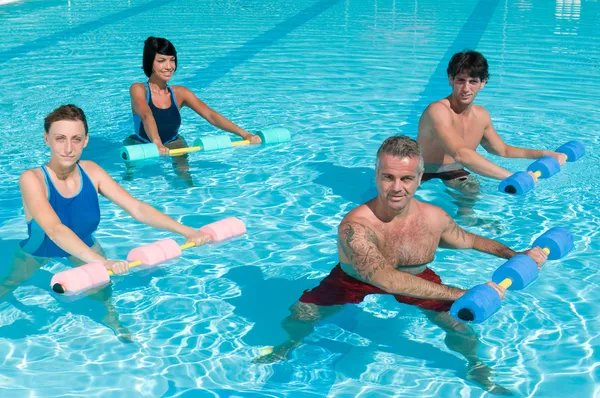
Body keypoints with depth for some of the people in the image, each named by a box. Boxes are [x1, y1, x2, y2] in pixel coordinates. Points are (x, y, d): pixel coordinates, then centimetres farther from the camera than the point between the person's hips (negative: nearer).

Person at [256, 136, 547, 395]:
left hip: (417, 279, 3)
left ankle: (476, 366, 24)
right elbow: (387, 279, -53)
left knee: (461, 329, -11)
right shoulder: (355, 227, -40)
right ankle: (291, 345, 28)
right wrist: (462, 294, -56)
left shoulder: (434, 218, -23)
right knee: (299, 317, -9)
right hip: (354, 281, -2)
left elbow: (469, 240, 1)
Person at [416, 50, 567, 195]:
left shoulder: (481, 116, 2)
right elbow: (460, 154, -38)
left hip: (454, 173, 6)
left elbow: (502, 150, 21)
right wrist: (513, 177, -41)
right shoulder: (438, 111, -24)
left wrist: (545, 154, 8)